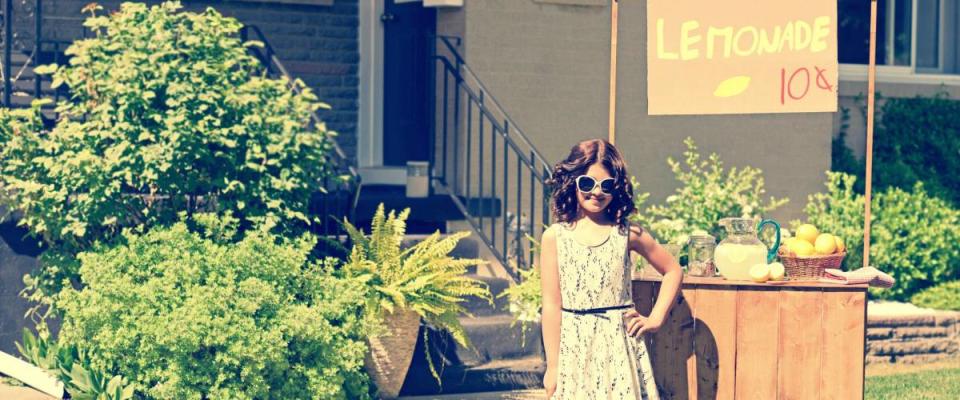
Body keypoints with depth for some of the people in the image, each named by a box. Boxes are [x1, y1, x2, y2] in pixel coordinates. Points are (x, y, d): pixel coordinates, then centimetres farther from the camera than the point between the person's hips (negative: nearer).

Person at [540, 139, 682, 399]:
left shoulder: (627, 234, 2)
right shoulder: (555, 237, 0)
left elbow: (672, 271, 15)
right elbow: (552, 305, 0)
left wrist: (656, 319, 5)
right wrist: (552, 366, -1)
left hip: (619, 344, 0)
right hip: (573, 348, 0)